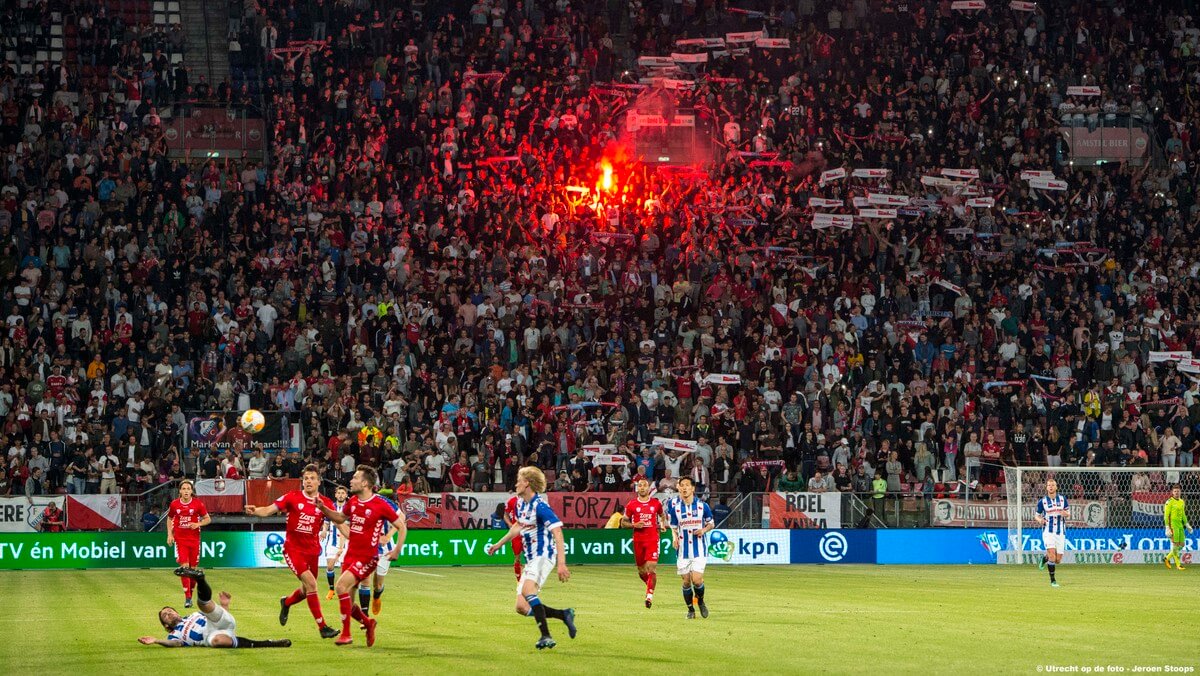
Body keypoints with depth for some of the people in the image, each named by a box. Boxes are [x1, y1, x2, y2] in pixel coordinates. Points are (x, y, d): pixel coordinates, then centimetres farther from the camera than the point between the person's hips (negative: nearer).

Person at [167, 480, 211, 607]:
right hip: (179, 539, -1)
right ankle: (187, 598, -13)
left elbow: (208, 519, 5)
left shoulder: (198, 504, -4)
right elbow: (169, 518, 16)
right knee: (184, 566, -13)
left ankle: (190, 593, 24)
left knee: (193, 567, 5)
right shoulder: (174, 504, 0)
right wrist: (169, 534, 6)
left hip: (194, 539, 1)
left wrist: (198, 524, -14)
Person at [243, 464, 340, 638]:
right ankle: (322, 627, -16)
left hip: (312, 550, 4)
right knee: (310, 583, -20)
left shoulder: (325, 502, -1)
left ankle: (286, 602, 48)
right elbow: (269, 510, -11)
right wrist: (256, 511, -31)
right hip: (293, 549, -4)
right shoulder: (292, 497, -6)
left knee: (307, 591, 13)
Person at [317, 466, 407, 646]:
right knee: (347, 601, 5)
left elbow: (402, 527, -3)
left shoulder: (380, 505, -12)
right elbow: (341, 518, 25)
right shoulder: (352, 502, 6)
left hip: (367, 558, -7)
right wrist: (323, 508, 10)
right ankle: (368, 623, 33)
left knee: (341, 586, -24)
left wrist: (397, 550, -12)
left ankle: (346, 634, -15)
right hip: (350, 555, 7)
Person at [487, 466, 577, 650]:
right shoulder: (520, 503, 11)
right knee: (522, 607, 2)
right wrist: (499, 544, 37)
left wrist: (561, 564, -30)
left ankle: (546, 636, -34)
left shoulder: (540, 506, -17)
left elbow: (557, 533, -23)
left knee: (527, 590, -34)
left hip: (543, 556, -9)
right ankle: (564, 615, 13)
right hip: (531, 559, 9)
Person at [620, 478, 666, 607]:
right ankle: (651, 585, 37)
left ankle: (649, 595, -10)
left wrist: (662, 524, 8)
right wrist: (634, 525, -10)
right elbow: (623, 522, 7)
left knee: (651, 567, -16)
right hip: (638, 540, 1)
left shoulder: (656, 503, 4)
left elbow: (662, 515, 25)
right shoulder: (632, 505, 2)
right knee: (641, 571, 8)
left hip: (653, 539, -1)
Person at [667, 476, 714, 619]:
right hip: (683, 549, 2)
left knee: (697, 580, -11)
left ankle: (700, 601, 20)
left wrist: (704, 530, -12)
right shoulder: (674, 505, 0)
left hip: (699, 549, -2)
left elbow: (711, 523, 9)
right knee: (686, 581, 4)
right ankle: (690, 609, 23)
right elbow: (673, 527, 10)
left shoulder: (702, 505, -3)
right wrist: (674, 537, -10)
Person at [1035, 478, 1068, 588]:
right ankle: (1052, 580, -8)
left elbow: (1068, 513, 11)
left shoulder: (1063, 499, 4)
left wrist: (1066, 513, -14)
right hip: (1048, 531, -2)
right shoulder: (1042, 501, 0)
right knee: (1052, 554, -20)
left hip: (1060, 532, 2)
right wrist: (1040, 520, -15)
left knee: (1058, 560, 2)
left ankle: (1045, 558, 36)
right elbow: (1037, 515, 9)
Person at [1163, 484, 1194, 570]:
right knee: (1175, 544, -8)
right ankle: (1178, 564, -3)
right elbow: (1166, 515, -11)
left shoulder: (1182, 502, 14)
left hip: (1180, 524, 8)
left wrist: (1187, 524, 18)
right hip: (1173, 525, -8)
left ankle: (1167, 559, 19)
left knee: (1181, 545, 6)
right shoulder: (1169, 502, -8)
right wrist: (1167, 528, -16)